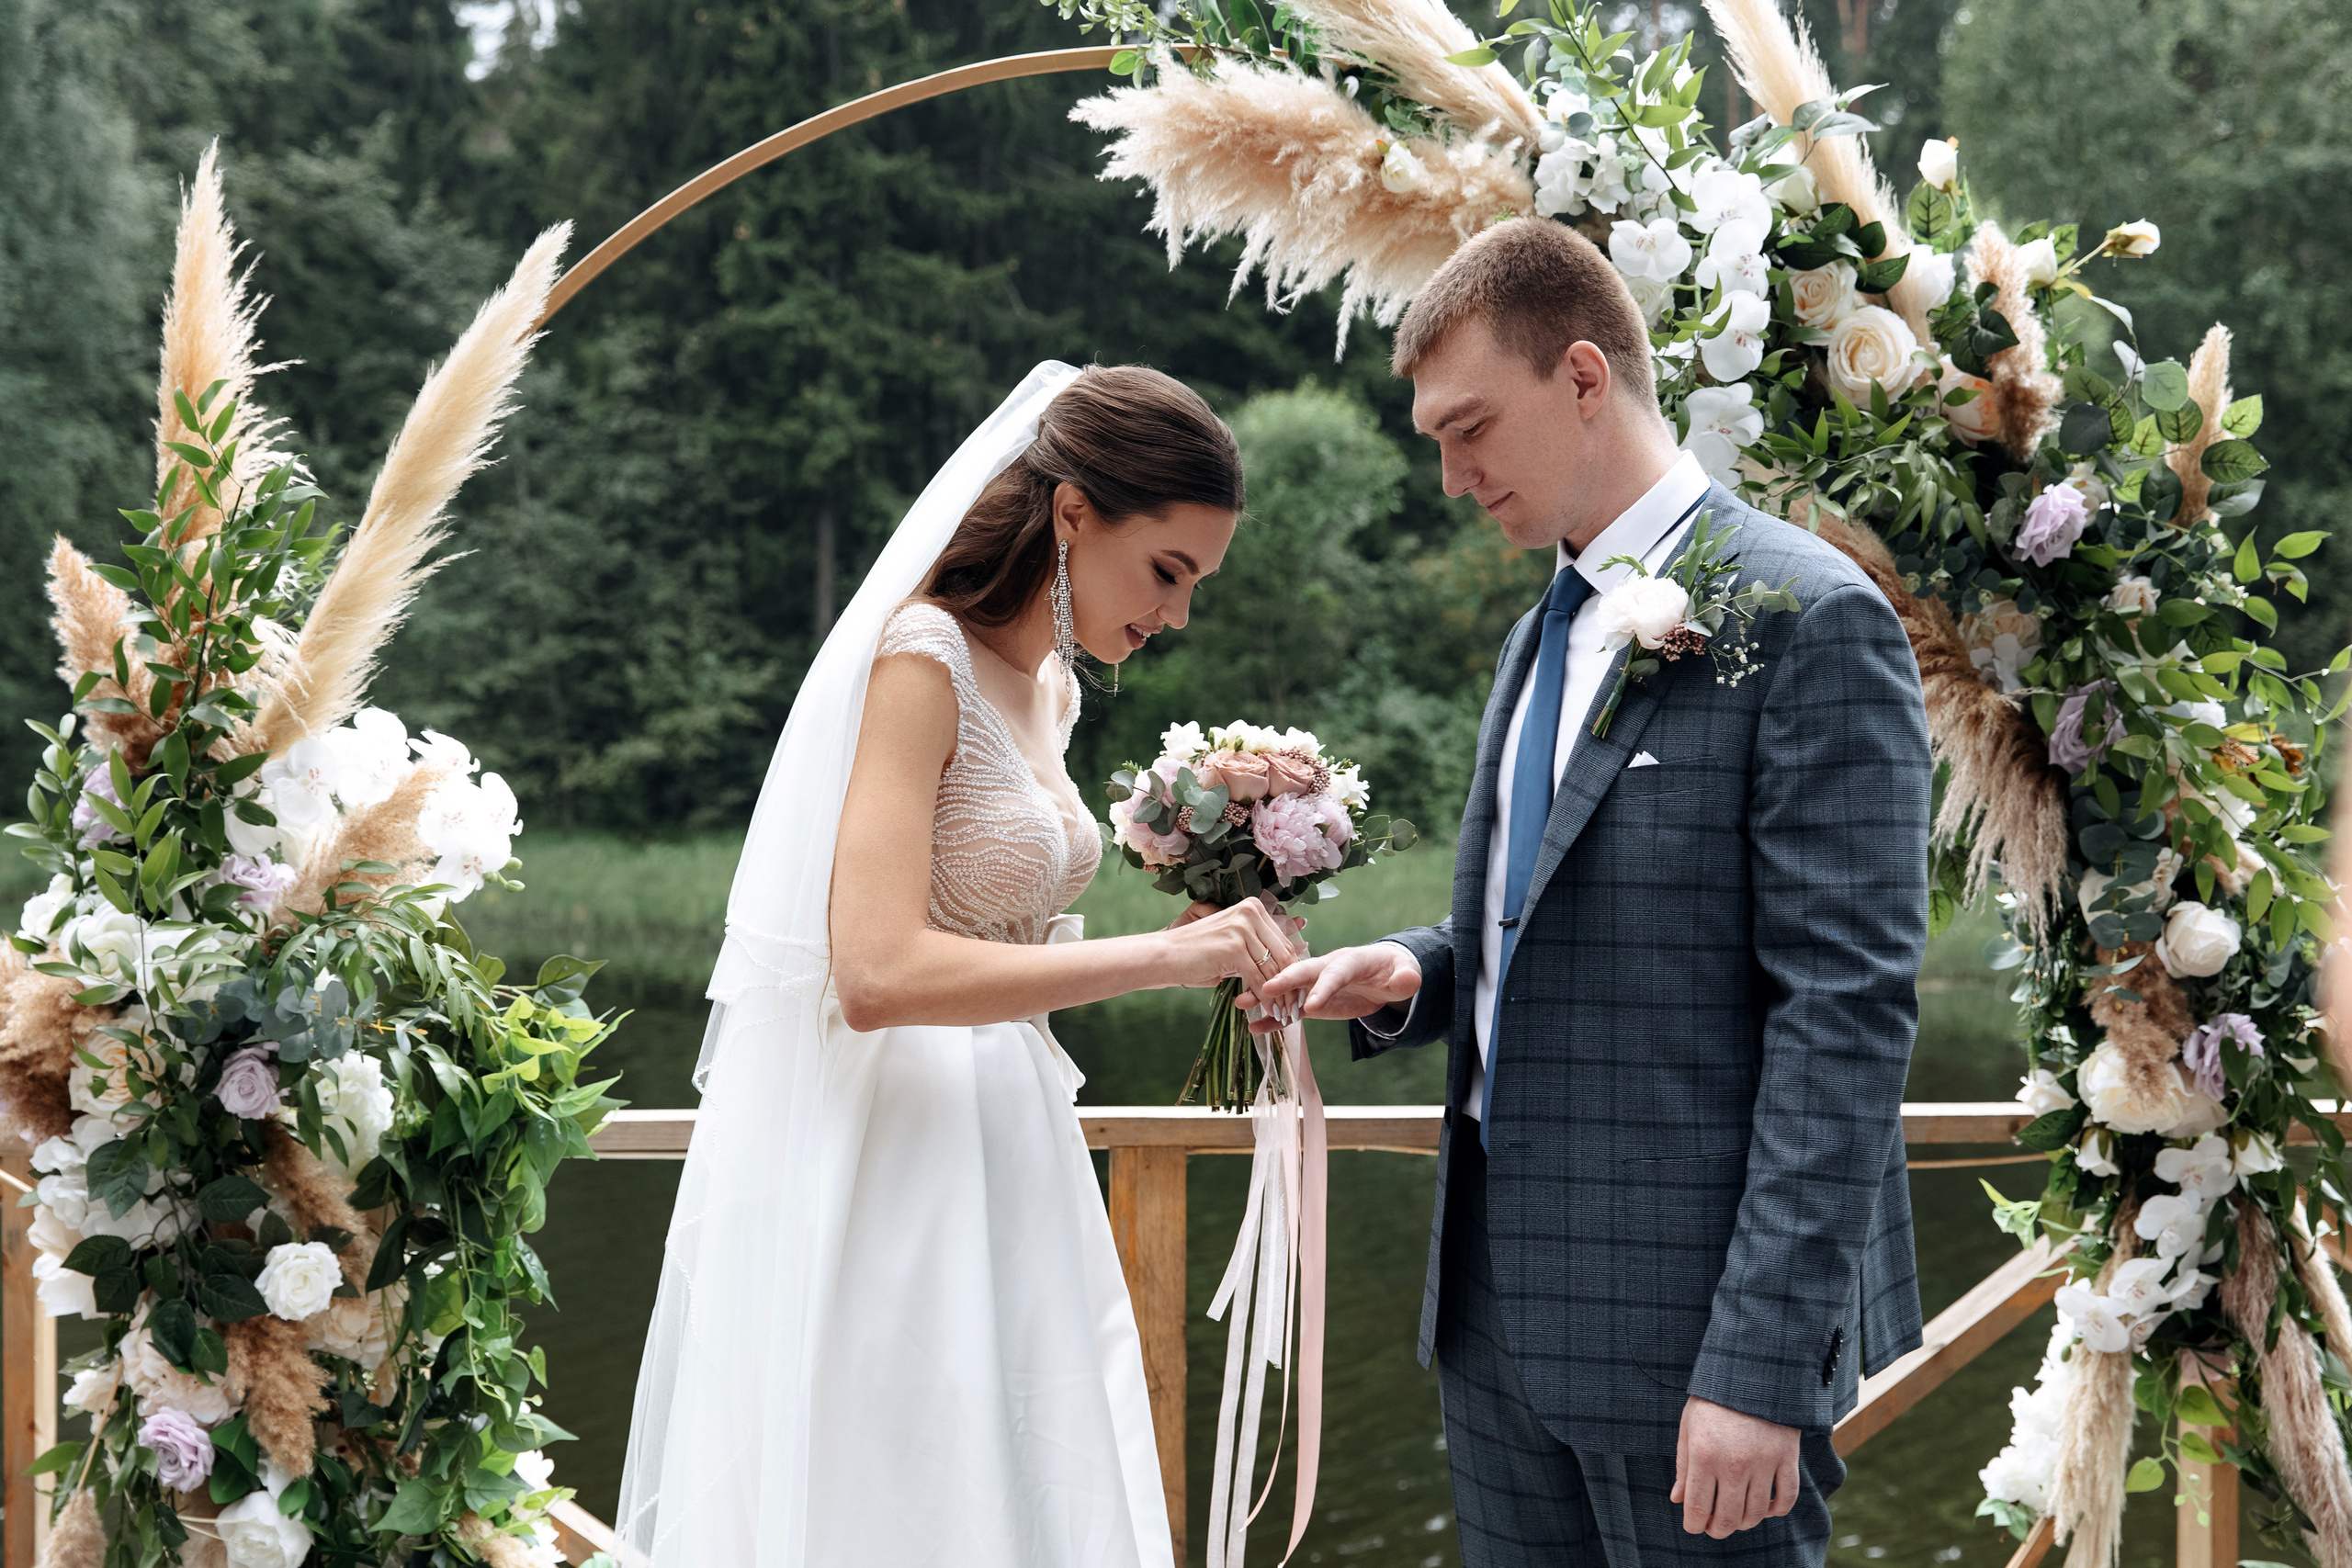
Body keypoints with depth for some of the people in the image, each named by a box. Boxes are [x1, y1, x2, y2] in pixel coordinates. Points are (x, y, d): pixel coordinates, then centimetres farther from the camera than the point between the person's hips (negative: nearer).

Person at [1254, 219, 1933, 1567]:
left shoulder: (1812, 621, -11)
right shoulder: (1546, 639, 17)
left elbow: (1848, 1012, -16)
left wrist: (1762, 1366, -20)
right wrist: (1413, 976, 2)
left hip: (1693, 1310, -8)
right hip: (1505, 1306, 8)